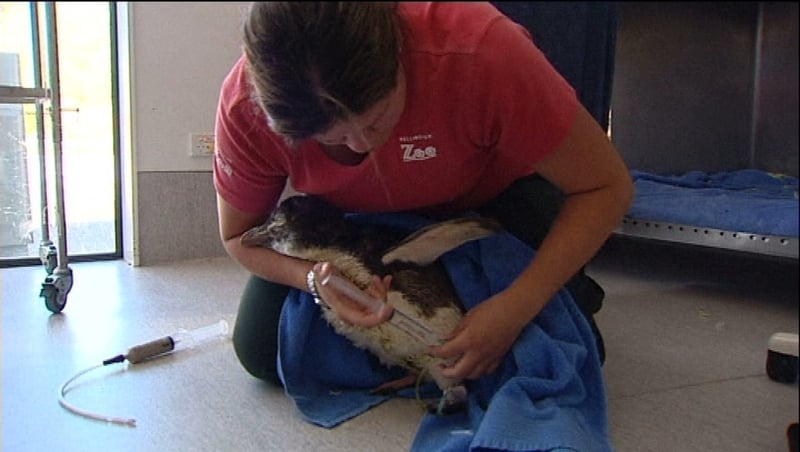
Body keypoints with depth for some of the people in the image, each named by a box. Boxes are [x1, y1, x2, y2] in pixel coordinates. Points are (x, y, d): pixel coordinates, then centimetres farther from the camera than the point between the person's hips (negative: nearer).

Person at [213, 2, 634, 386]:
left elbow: (605, 187, -29)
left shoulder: (480, 50, -40)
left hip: (493, 191, -2)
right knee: (261, 350, -6)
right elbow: (239, 236, -12)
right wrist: (314, 278, -34)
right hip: (356, 213, 3)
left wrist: (516, 307, -38)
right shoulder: (245, 105, -30)